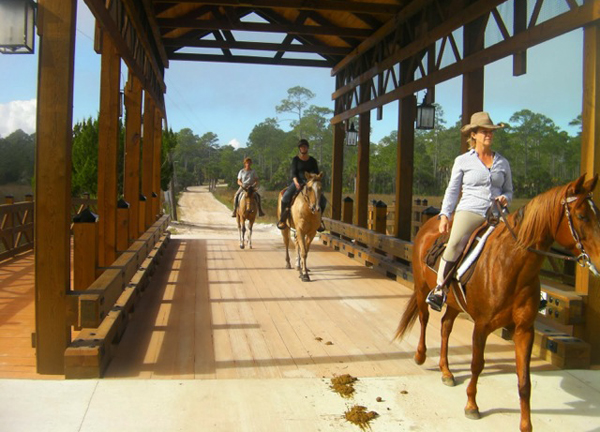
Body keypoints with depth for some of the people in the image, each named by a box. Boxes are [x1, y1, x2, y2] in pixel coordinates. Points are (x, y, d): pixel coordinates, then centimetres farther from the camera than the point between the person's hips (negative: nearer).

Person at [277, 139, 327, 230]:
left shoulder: (312, 160, 9)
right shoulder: (295, 159, 3)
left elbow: (316, 173, 5)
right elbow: (293, 173, -6)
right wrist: (296, 182, -25)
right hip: (297, 182, -2)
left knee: (323, 200, -12)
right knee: (285, 197, -28)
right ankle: (282, 219, -11)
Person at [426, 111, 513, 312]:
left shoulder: (502, 162, 17)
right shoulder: (462, 161, 11)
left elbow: (509, 190, 24)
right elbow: (452, 190, 10)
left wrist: (505, 198, -1)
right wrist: (444, 214, -3)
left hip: (496, 214, 4)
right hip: (469, 211, -3)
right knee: (455, 243, -31)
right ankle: (439, 288, -19)